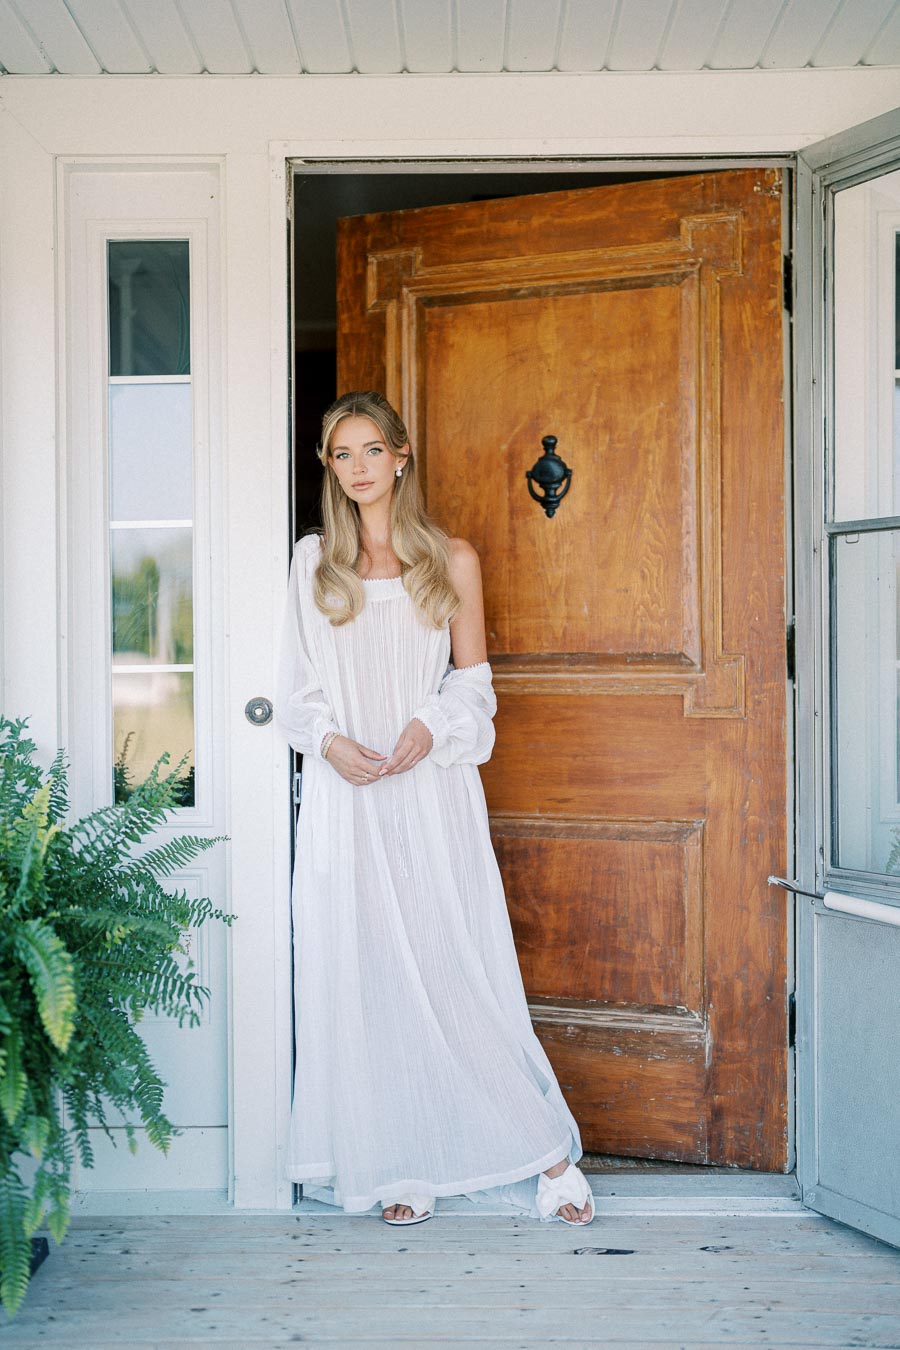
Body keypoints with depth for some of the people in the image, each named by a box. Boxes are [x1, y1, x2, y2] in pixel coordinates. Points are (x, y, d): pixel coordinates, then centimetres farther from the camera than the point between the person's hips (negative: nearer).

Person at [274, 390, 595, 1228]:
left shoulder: (452, 560, 7)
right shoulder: (313, 562, 11)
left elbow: (472, 679, 6)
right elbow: (294, 681, 10)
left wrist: (429, 726, -13)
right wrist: (328, 740, -9)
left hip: (432, 789, -2)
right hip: (344, 792, 2)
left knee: (457, 964, -2)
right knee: (365, 974, 2)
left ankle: (543, 1152, 10)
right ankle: (398, 1165, 15)